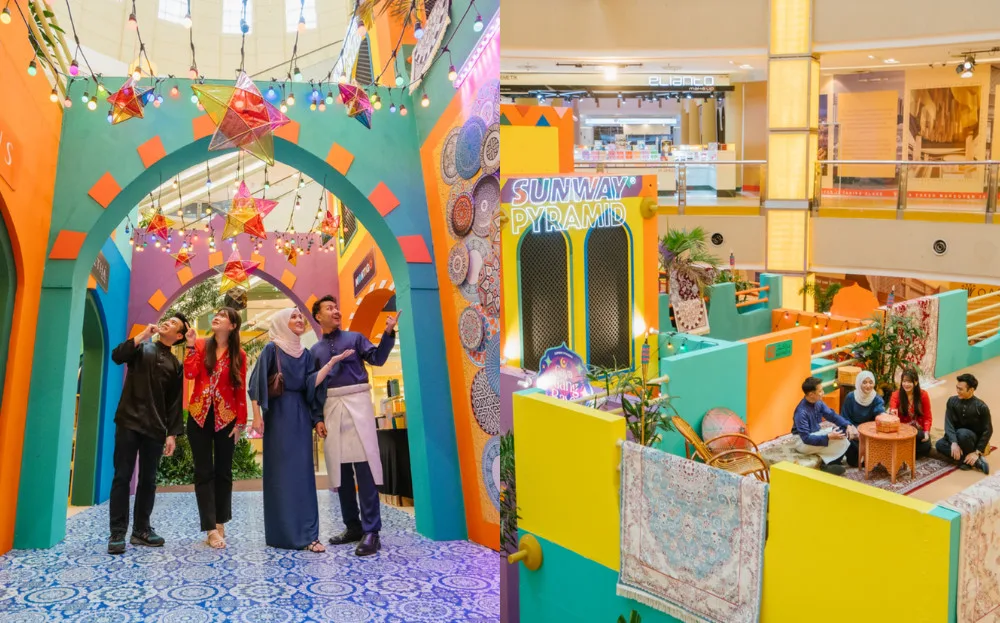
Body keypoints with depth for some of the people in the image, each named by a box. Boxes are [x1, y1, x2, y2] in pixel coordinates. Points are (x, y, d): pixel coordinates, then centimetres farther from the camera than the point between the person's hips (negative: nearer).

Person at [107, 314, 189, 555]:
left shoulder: (175, 365, 12)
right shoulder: (142, 348, 9)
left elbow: (175, 403, 9)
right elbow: (117, 356, -12)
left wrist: (173, 433, 0)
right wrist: (143, 335, -11)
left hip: (155, 428, 3)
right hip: (129, 421, -3)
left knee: (148, 479, 6)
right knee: (122, 476, -4)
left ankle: (141, 530, 16)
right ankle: (117, 533, -1)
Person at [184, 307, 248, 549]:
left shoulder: (239, 355, 3)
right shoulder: (201, 345, 5)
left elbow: (241, 390, 1)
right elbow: (190, 373, -10)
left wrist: (241, 422, -3)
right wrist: (191, 347, -13)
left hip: (226, 419, 0)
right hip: (199, 416, 0)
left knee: (223, 472, 7)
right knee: (204, 472, -2)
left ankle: (220, 523, 18)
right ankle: (211, 529, -2)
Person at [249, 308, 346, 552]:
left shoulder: (305, 354, 14)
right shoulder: (272, 349, -1)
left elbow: (311, 384, 5)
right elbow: (257, 384, -6)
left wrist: (332, 362, -5)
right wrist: (257, 416, -13)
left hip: (300, 416, 5)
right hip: (278, 415, -5)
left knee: (303, 473, 1)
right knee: (280, 473, -3)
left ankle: (307, 534, 1)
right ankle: (282, 533, 3)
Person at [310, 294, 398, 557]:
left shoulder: (355, 337, 9)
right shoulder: (315, 350, 16)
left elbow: (377, 358, -4)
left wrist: (388, 333, -17)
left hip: (356, 403, -4)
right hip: (331, 408, 4)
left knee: (364, 466, -10)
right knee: (340, 468, 6)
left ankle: (371, 531, -11)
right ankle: (353, 526, 16)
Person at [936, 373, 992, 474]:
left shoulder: (981, 407, -16)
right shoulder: (952, 401, -7)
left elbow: (988, 431, -13)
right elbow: (948, 423, -14)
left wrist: (977, 452, -21)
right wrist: (954, 443, -31)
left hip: (974, 439, -4)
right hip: (957, 437, 4)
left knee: (962, 433, -37)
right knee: (940, 444, -27)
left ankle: (967, 459, -15)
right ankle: (975, 461, -22)